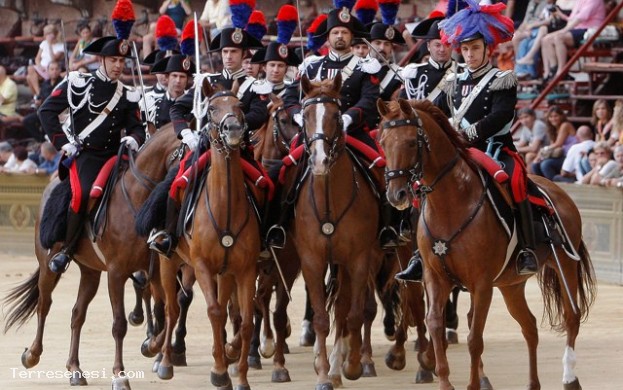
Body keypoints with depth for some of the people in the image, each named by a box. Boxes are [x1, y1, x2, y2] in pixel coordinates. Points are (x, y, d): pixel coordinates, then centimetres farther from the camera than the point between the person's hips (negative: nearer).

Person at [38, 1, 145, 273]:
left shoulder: (128, 96, 13)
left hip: (114, 156, 4)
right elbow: (47, 111, 2)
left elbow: (136, 128, 11)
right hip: (84, 155, -4)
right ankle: (67, 250, -16)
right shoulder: (78, 84, 2)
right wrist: (63, 143, -5)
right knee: (83, 194, -31)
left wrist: (133, 139, -13)